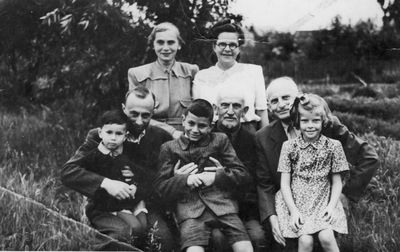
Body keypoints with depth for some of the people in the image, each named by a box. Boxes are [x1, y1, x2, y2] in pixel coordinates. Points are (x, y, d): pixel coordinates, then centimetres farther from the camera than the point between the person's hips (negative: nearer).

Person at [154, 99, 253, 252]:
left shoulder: (220, 140, 15)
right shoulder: (169, 148, 14)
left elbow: (242, 174, 11)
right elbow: (160, 187, 8)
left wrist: (216, 176, -5)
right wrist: (185, 180, -9)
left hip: (222, 204, 1)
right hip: (190, 208, -1)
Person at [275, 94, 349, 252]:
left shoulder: (333, 146, 1)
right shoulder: (289, 146, 0)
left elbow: (337, 182, 6)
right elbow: (285, 183, 0)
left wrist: (331, 206, -9)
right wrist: (293, 210, -11)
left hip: (323, 201, 1)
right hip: (296, 202, 0)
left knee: (326, 237, -25)